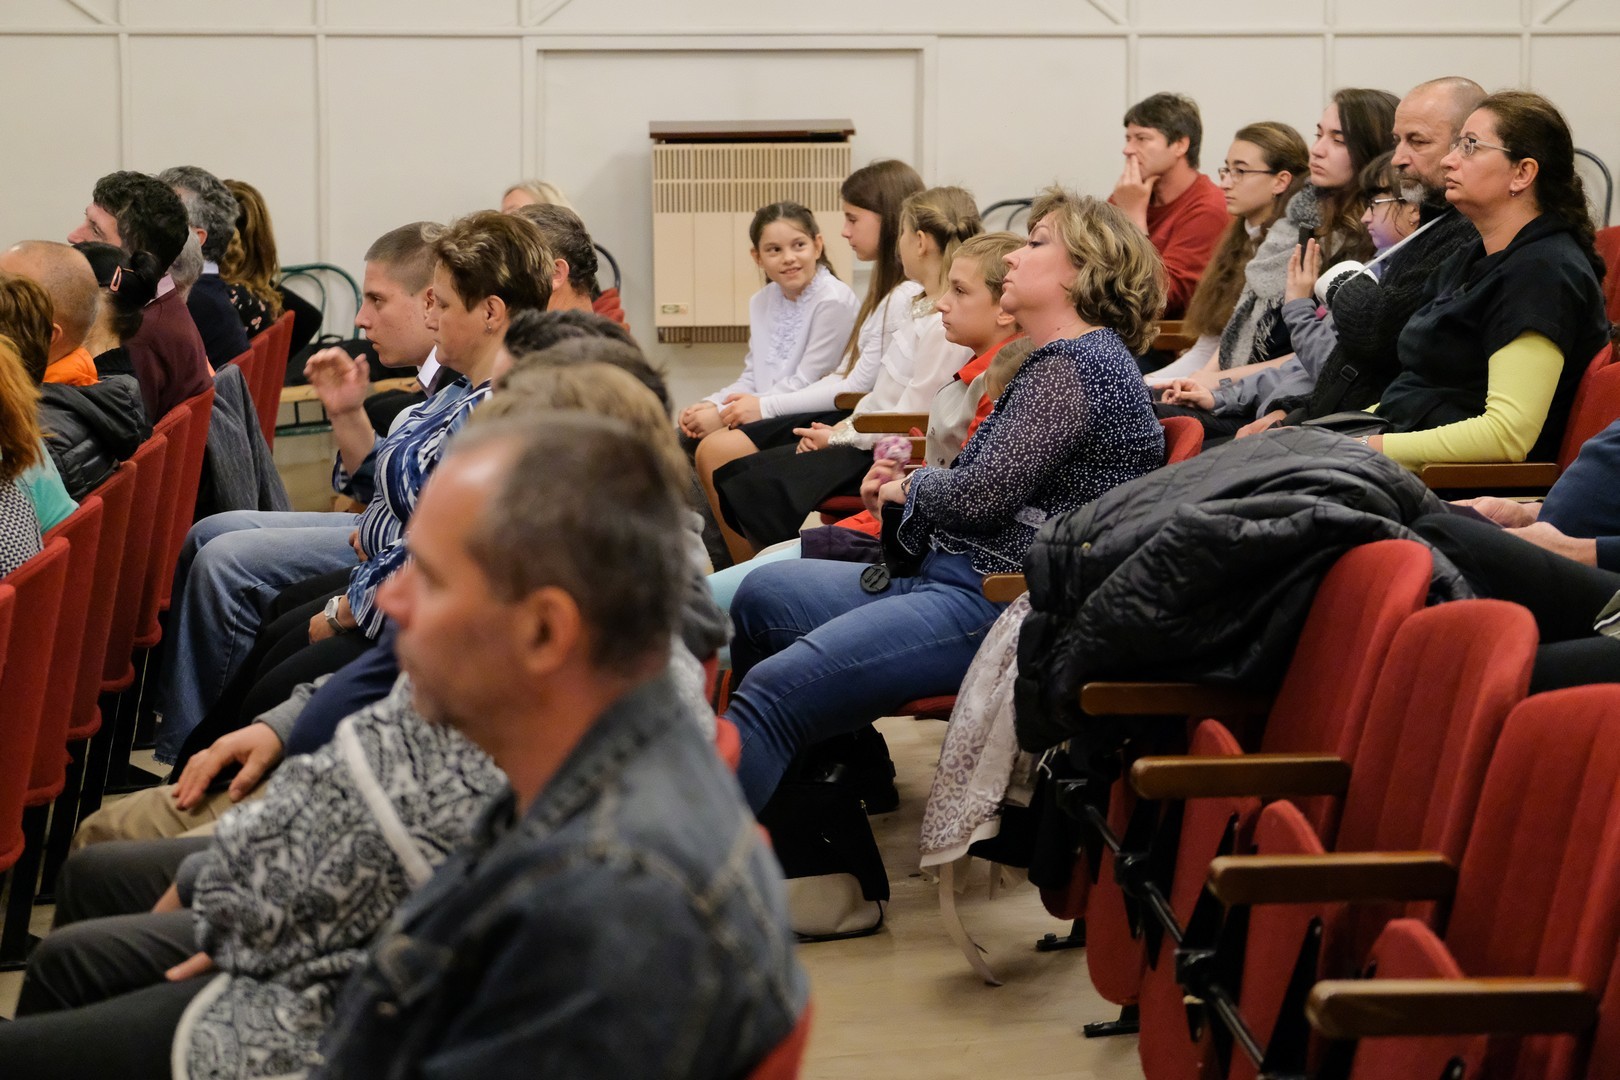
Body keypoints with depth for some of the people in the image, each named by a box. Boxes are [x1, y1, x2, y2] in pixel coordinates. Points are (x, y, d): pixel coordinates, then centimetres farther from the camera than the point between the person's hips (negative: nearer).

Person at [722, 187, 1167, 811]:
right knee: (761, 596, 13)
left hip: (996, 604, -12)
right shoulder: (1062, 361, 21)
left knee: (773, 691, -22)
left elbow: (984, 493, -19)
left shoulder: (1075, 367, -13)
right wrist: (906, 486, 6)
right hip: (959, 577, 12)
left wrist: (909, 489, 2)